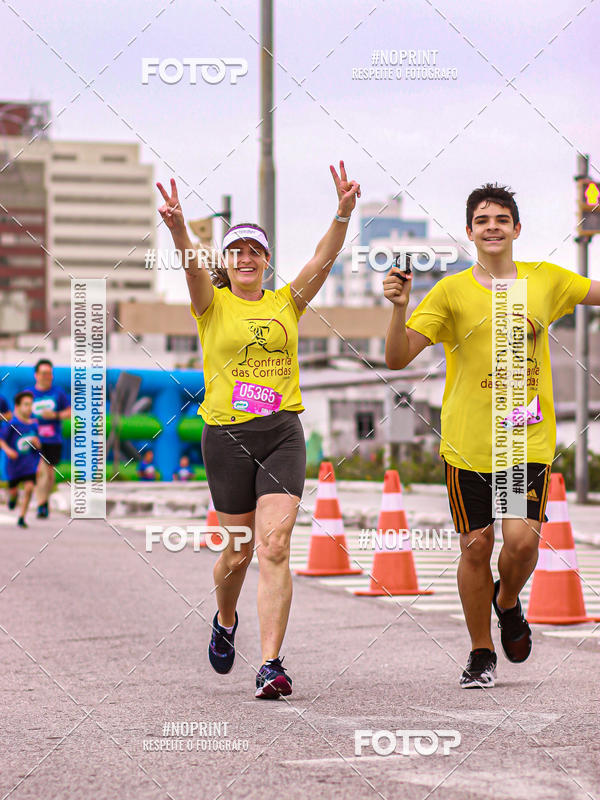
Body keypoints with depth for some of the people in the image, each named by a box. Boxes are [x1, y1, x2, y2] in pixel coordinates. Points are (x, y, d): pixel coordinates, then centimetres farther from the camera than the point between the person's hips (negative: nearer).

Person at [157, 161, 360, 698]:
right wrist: (178, 228, -37)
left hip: (283, 432, 1)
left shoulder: (287, 302, 10)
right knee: (238, 550, 8)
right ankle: (225, 621, 41)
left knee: (274, 545, -12)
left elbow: (324, 257, -4)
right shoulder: (213, 304, 5)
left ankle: (271, 664, -15)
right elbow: (193, 268, -16)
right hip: (226, 434, -1)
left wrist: (343, 214, -22)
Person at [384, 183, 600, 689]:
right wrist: (399, 307, -23)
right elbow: (398, 358, -7)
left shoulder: (545, 280, 6)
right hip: (467, 443, -1)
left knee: (522, 538, -13)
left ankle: (508, 602, 22)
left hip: (529, 438, 1)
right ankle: (481, 655, 21)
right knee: (475, 547, 3)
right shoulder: (452, 291, -2)